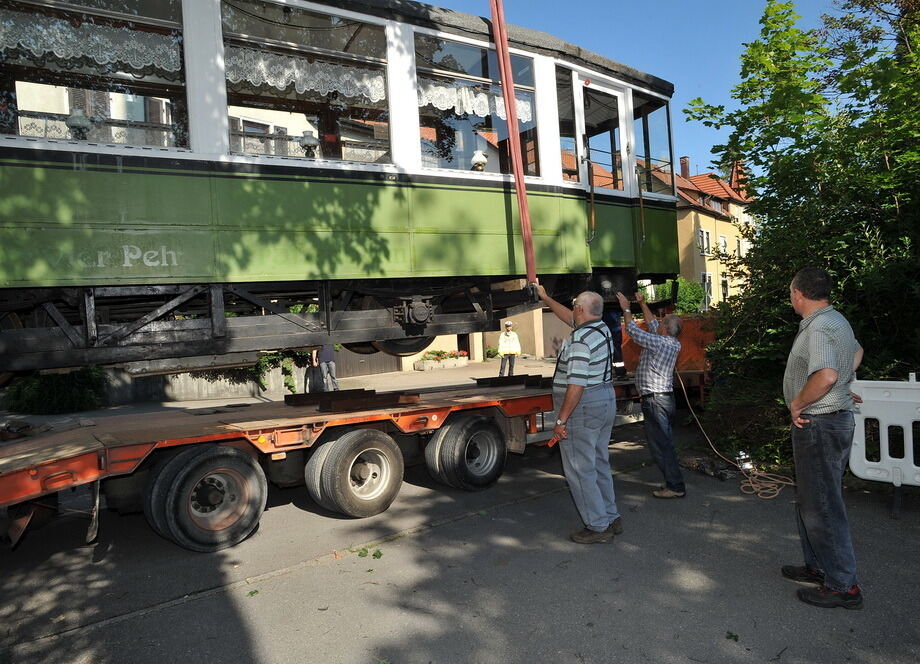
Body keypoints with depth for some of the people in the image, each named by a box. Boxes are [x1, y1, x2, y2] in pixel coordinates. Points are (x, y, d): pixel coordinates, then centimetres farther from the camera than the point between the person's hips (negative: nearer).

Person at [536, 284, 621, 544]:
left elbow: (577, 385, -26)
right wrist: (545, 298, 34)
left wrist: (561, 420, -20)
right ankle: (611, 518, 27)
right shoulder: (602, 329, 8)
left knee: (580, 471, 0)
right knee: (599, 466, 19)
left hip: (583, 409, -10)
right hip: (606, 402, 10)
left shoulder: (580, 340, -22)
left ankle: (598, 526, 7)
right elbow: (570, 318, 26)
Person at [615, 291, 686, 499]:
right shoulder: (672, 344, 10)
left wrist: (626, 309, 4)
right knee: (666, 443, 16)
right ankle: (675, 482, 22)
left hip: (655, 400, -10)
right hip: (666, 398, 10)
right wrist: (642, 304, 27)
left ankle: (675, 487, 0)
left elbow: (634, 331, -9)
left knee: (659, 445, -5)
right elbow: (652, 325, 23)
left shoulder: (660, 343, -16)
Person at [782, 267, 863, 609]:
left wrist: (797, 404, -21)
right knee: (811, 500, 20)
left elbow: (826, 376, -36)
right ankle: (819, 566, 32)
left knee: (821, 505, -2)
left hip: (818, 425, -11)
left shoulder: (818, 329, -22)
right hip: (835, 418, 11)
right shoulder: (836, 321, 12)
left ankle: (843, 585, 8)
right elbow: (856, 352, 31)